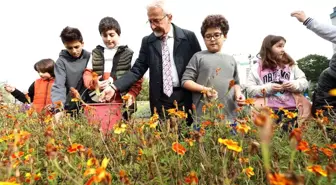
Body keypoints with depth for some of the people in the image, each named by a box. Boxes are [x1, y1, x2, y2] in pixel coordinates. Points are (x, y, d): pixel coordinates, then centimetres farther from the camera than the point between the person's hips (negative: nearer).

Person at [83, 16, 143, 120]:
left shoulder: (128, 54, 5)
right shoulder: (95, 53, 15)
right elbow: (87, 73, 15)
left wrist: (132, 94, -12)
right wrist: (92, 83, -7)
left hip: (122, 104, -2)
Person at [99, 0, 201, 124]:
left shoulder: (188, 37, -1)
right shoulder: (147, 41, 5)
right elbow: (137, 70, 1)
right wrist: (114, 87, -13)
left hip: (186, 98, -1)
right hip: (160, 100, 2)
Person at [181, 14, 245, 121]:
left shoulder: (231, 59, 15)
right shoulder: (198, 57, 3)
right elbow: (186, 81, -1)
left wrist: (238, 93, 2)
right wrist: (204, 89, -15)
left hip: (229, 114, 4)